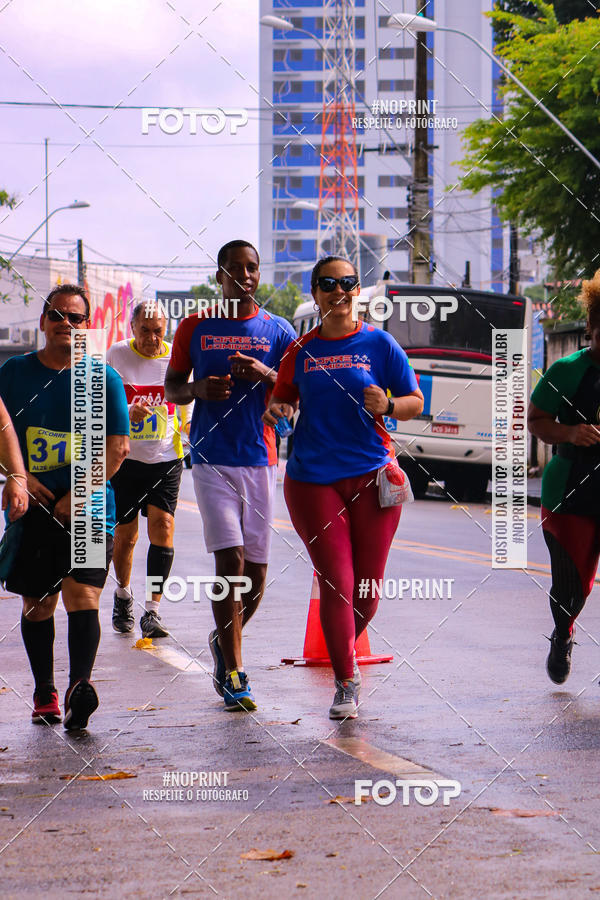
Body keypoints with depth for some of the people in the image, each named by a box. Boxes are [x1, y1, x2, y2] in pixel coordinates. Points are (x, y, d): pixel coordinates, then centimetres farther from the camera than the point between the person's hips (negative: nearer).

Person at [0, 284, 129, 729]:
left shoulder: (103, 378, 3)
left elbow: (118, 446, -2)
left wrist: (77, 497, -10)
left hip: (88, 509, -2)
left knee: (82, 596, -16)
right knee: (36, 605, 7)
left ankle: (80, 686, -29)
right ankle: (45, 693, 18)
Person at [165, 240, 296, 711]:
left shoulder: (277, 331, 8)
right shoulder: (195, 329, 7)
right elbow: (171, 388, 14)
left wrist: (266, 375, -15)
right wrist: (198, 389, -9)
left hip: (261, 460, 2)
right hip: (212, 459, -2)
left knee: (256, 571, 5)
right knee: (230, 560, -13)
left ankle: (225, 642, 32)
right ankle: (233, 673, -9)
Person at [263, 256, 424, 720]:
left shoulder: (379, 343, 4)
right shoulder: (301, 350, 8)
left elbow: (416, 402, 6)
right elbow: (282, 398, 19)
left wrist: (386, 406, -14)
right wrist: (275, 411, -4)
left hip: (372, 476, 0)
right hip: (313, 479, 0)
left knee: (367, 590, 4)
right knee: (336, 584, -7)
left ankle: (345, 651, 33)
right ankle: (346, 683, 2)